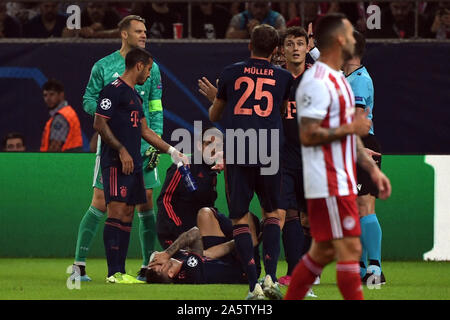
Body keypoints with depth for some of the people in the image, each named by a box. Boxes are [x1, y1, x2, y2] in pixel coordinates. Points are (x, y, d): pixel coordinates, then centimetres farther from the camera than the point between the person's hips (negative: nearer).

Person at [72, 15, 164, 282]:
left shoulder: (151, 68, 10)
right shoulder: (103, 66, 2)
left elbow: (156, 110, 12)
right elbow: (88, 101, 5)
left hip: (142, 147, 3)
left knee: (146, 204, 2)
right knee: (100, 204, -7)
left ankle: (148, 266, 10)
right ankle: (79, 264, -2)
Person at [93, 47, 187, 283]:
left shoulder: (134, 95, 21)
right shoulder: (114, 90, -8)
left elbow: (144, 131, 27)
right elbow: (99, 123, -14)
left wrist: (172, 151, 24)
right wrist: (122, 151, -18)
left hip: (133, 164, 10)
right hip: (116, 162, -10)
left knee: (127, 214, 7)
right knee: (116, 211, -12)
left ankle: (120, 271, 8)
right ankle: (114, 273, -15)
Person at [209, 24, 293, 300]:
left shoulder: (231, 73, 8)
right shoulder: (283, 77, 8)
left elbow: (214, 115, 20)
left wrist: (215, 99, 41)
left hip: (236, 153, -1)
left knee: (240, 218, 6)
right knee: (272, 213, 17)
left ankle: (254, 285, -5)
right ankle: (271, 277, 2)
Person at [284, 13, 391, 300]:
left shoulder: (338, 80, 17)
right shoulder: (317, 82, -16)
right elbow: (308, 135, -21)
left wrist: (373, 169, 17)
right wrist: (351, 128, -15)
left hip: (341, 181, 10)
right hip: (329, 184, -10)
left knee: (323, 251, 13)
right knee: (350, 249, -10)